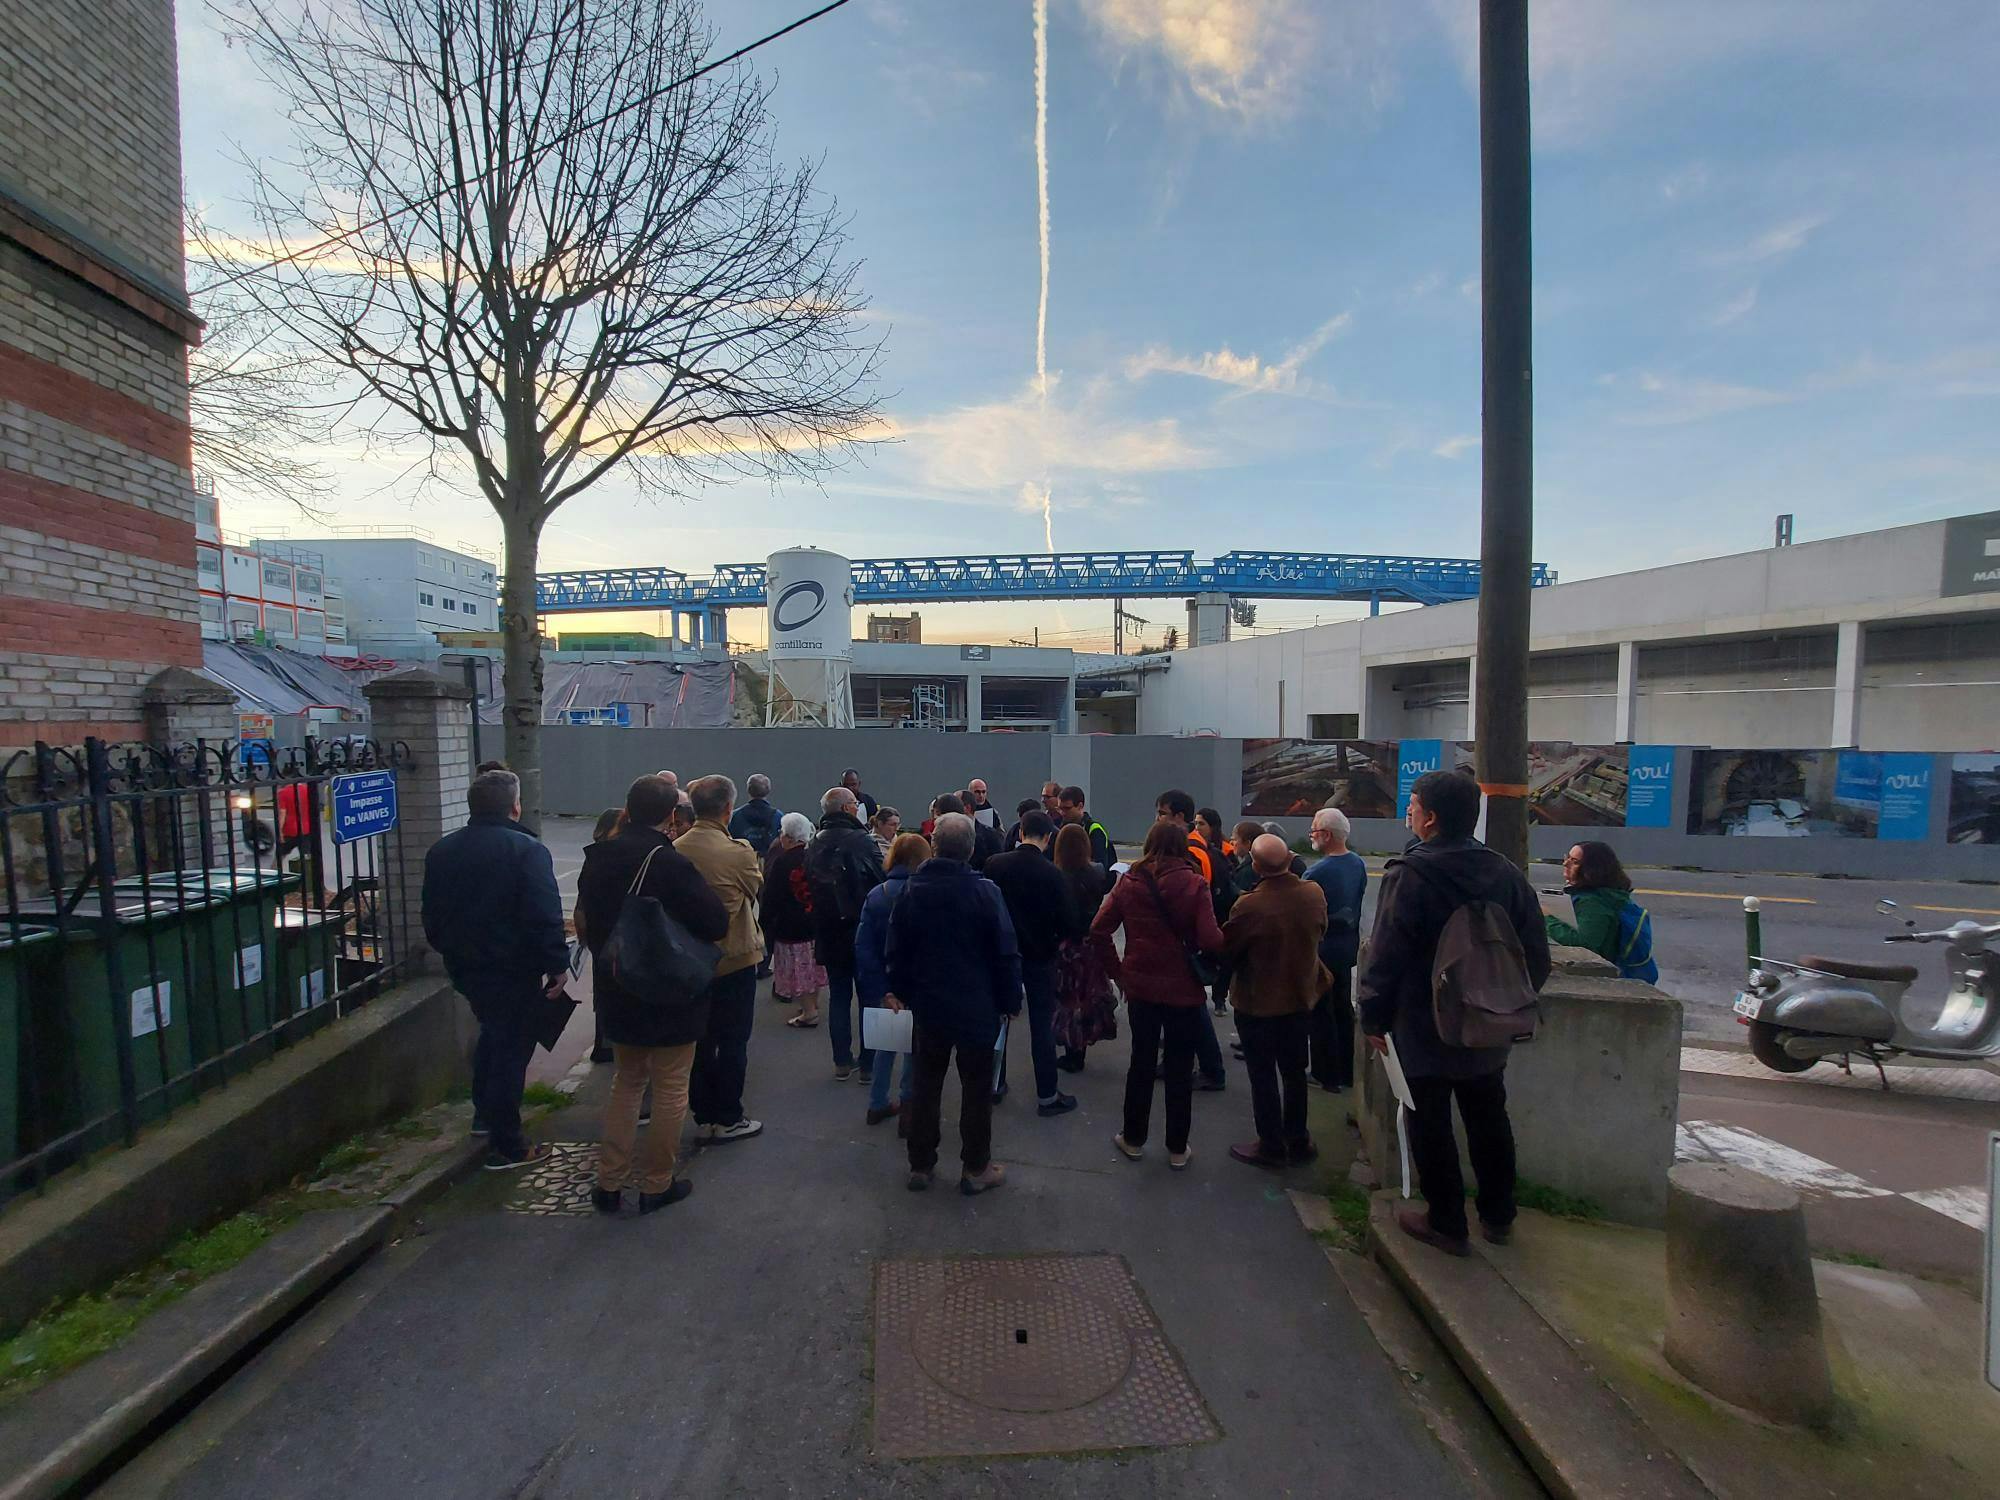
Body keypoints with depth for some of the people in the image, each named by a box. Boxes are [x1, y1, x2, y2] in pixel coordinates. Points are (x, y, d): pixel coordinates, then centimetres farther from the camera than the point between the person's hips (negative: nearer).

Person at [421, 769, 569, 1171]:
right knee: (512, 1048, 4)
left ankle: (484, 1113, 39)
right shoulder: (526, 851, -19)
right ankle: (505, 1146, 11)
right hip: (512, 970, -7)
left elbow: (431, 914, 13)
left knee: (492, 1032, 28)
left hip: (464, 967, 7)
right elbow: (546, 917, -23)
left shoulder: (441, 851, 4)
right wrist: (557, 965, -16)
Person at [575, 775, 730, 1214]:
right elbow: (716, 923, -20)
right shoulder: (671, 864, -23)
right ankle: (657, 1183, 21)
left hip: (617, 993, 7)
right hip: (671, 996, -6)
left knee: (626, 1080, 23)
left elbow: (586, 922, 12)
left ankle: (609, 1182, 27)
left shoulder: (598, 860, -1)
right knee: (670, 1088, 10)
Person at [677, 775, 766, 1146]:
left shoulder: (676, 849, -7)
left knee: (700, 1039, 16)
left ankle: (703, 1116, 27)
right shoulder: (738, 852, -21)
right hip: (734, 958, -5)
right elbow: (759, 890, -2)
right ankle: (727, 1119, 18)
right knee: (733, 1042, 9)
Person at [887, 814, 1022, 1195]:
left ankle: (920, 1166, 27)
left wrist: (904, 993, 17)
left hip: (929, 1006, 3)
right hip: (977, 1009, -3)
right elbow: (1006, 953, -13)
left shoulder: (911, 892, -5)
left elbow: (897, 953, 4)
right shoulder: (985, 892, -16)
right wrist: (1011, 1001, -1)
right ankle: (977, 1169, 22)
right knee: (976, 1088, 11)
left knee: (926, 1085, 17)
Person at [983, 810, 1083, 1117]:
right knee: (1042, 1025, 8)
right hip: (1040, 956, -2)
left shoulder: (994, 865, -10)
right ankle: (1047, 1095, 15)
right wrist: (1059, 941, 6)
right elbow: (1069, 922, -14)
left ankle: (994, 1084, 28)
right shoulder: (1052, 873, -17)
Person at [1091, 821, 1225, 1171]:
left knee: (1141, 1064, 18)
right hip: (1183, 989, -2)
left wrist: (1117, 970, 2)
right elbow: (1210, 941, -21)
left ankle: (1133, 1140, 31)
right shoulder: (1195, 884, -14)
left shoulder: (1129, 883, -5)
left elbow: (1099, 931, -7)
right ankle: (1177, 1149, 26)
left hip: (1140, 986, 3)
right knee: (1180, 1070, 13)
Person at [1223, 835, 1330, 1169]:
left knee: (1263, 1075, 11)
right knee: (1294, 1071, 21)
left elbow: (1226, 948, -15)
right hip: (1300, 995, 6)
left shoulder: (1249, 905, -30)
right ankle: (1297, 1141, 33)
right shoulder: (1314, 894, -13)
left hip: (1258, 1002, -5)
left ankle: (1271, 1146, 22)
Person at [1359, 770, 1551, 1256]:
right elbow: (1536, 955, 4)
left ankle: (1447, 1224, 22)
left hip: (1422, 1032, -6)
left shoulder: (1409, 874, -22)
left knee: (1431, 1128, 10)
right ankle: (1498, 1217, 38)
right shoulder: (1506, 874, -3)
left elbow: (1385, 957, -20)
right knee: (1489, 1120, 22)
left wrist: (1374, 1018, -7)